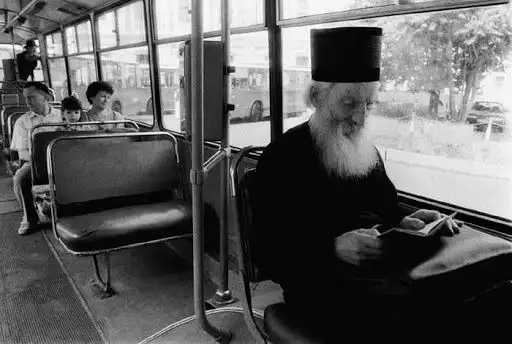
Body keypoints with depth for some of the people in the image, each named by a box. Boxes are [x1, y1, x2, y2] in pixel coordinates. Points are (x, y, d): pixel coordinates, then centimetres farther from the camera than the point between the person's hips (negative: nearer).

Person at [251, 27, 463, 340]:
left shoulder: (367, 152, 15)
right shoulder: (282, 157, -7)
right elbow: (269, 254, -10)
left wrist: (404, 221, 1)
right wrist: (332, 248, -25)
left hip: (381, 267, 7)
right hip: (320, 281, -7)